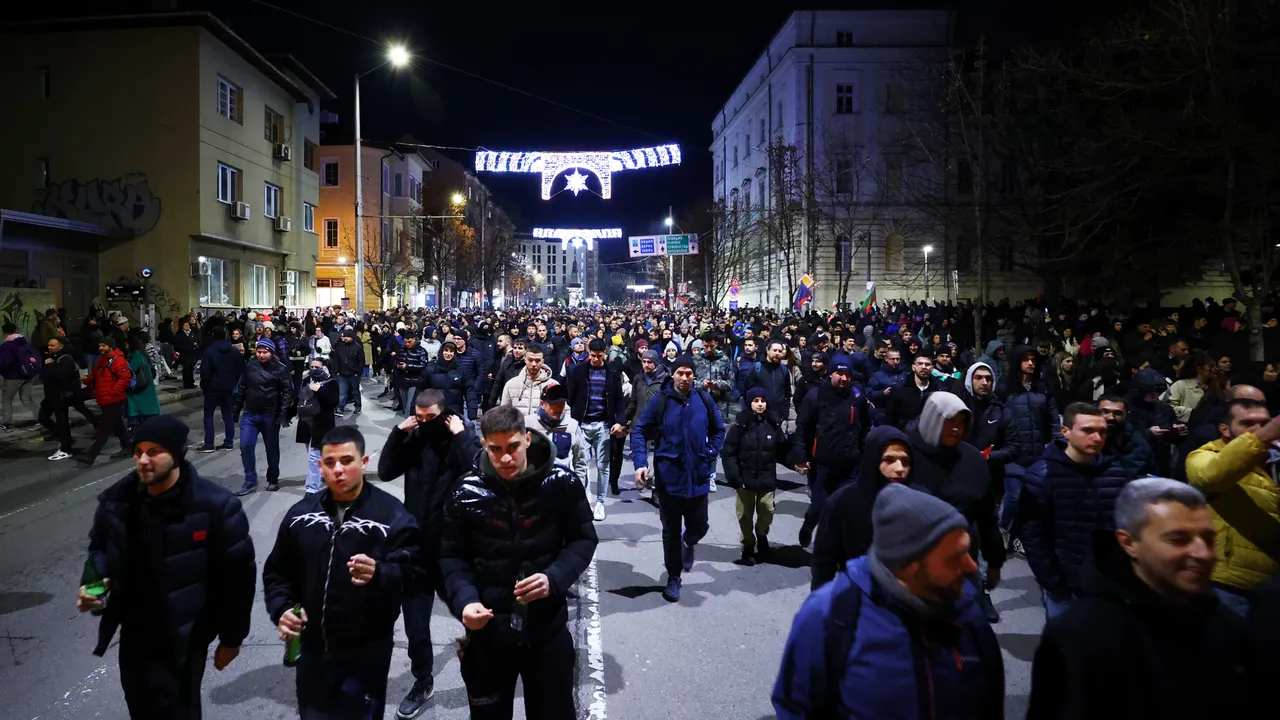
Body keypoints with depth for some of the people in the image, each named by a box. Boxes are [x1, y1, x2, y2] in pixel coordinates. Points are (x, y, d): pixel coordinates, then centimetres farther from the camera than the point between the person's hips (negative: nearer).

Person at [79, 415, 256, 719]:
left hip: (185, 638, -5)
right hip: (133, 634, 5)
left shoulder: (215, 506, -21)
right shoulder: (116, 501, -6)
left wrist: (231, 637, -6)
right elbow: (100, 547, 14)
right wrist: (93, 581, -8)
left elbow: (237, 574, -13)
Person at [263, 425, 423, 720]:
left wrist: (379, 574, -36)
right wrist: (281, 609, -6)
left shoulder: (391, 514, -12)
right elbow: (277, 571, 11)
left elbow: (412, 574, -17)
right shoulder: (301, 513, 3)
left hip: (366, 651, -4)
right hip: (312, 647, 4)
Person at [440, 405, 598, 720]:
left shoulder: (562, 484, -11)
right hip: (487, 631, 1)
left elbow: (583, 540, -1)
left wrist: (555, 578, -19)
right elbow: (452, 556, -1)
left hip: (548, 629, -1)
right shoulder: (466, 492, -8)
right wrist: (464, 599, -19)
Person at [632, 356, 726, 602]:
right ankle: (673, 577, 26)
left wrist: (710, 456, -2)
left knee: (699, 526, 10)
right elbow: (639, 432, -5)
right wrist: (640, 463, -17)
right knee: (671, 531, 9)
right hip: (668, 477, -2)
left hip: (698, 476, 2)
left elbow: (718, 430, 10)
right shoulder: (659, 401, -8)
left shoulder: (704, 399, -2)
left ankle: (688, 544, 46)